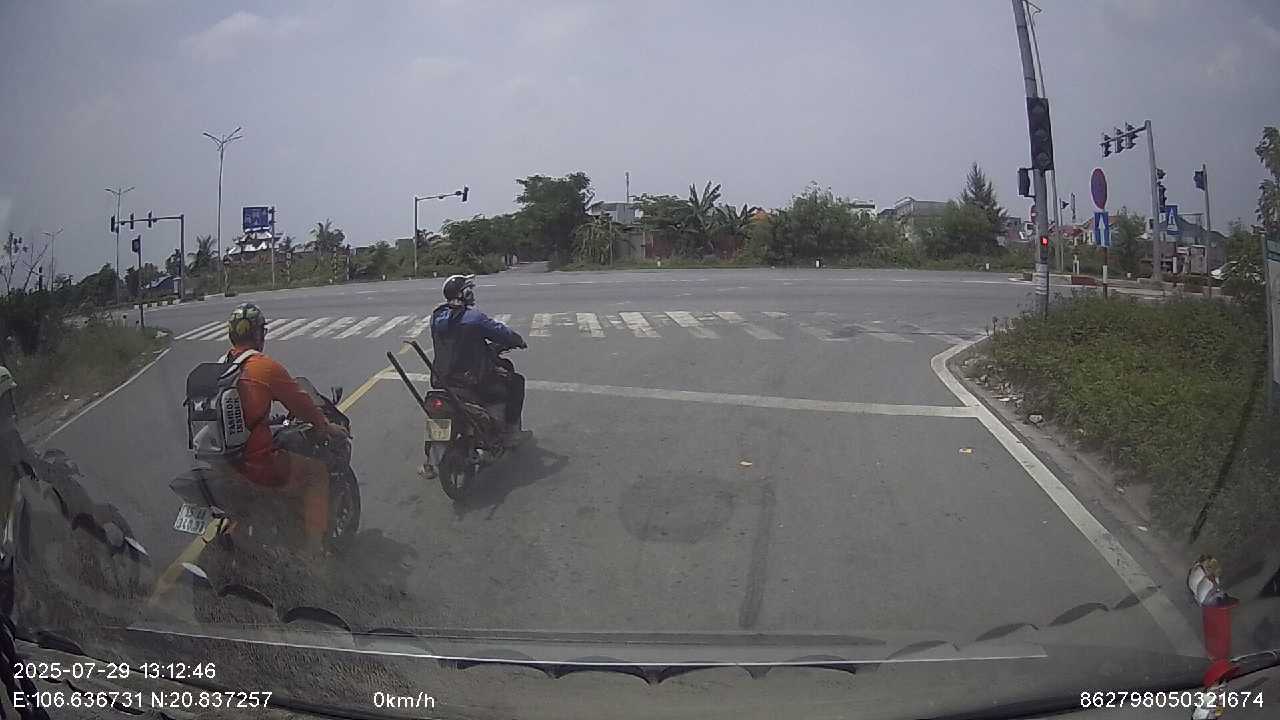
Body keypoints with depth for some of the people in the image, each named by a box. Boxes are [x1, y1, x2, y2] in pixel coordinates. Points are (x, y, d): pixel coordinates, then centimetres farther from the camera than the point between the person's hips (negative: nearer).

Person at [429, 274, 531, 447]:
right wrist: (520, 342, 8)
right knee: (516, 380, 12)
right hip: (473, 383, -8)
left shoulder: (437, 317, 3)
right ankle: (512, 432, 15)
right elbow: (505, 334, -15)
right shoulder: (474, 318, -19)